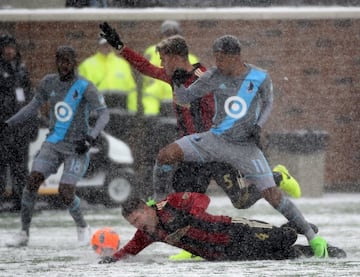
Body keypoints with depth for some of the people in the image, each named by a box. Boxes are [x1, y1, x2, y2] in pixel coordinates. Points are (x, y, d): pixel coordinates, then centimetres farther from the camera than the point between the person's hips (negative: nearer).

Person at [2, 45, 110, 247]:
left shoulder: (85, 87, -13)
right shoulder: (49, 83, 2)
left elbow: (104, 113, -17)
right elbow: (34, 106, 16)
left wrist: (91, 137, -32)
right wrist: (9, 123, 9)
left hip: (77, 148, -4)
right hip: (54, 144, 4)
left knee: (65, 194, -14)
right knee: (33, 181, -14)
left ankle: (82, 227, 16)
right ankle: (24, 233, -5)